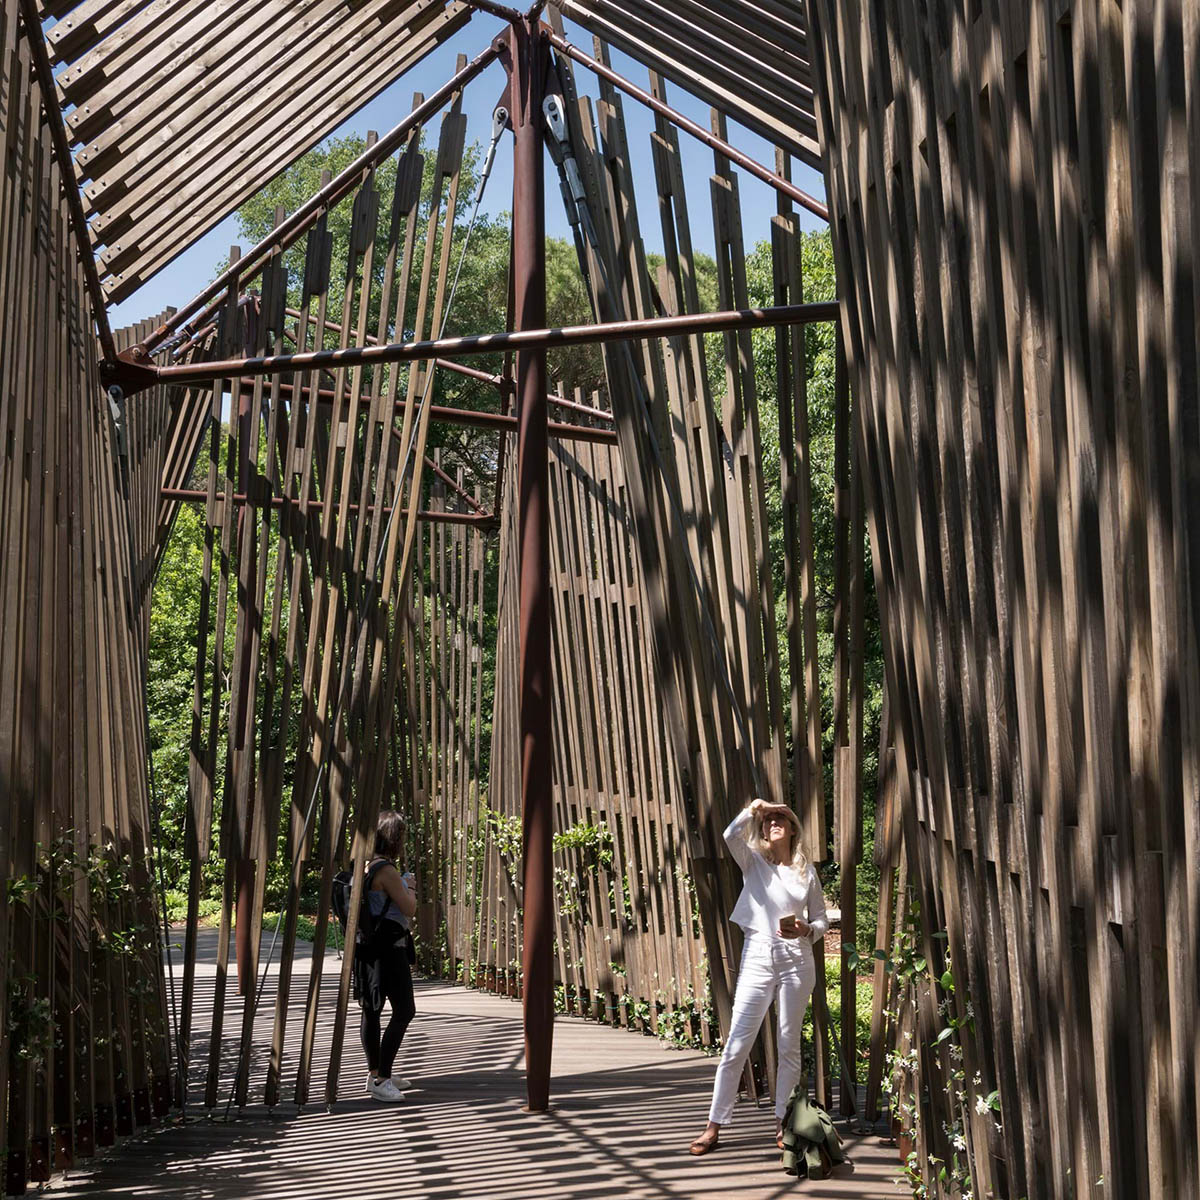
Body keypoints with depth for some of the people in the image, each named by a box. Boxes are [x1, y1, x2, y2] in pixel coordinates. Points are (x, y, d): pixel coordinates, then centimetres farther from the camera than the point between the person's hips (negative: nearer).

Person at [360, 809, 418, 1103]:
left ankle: (376, 1075, 26)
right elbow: (409, 908, -12)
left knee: (372, 1009, 15)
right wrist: (409, 886, 6)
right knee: (404, 1010, -7)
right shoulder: (387, 871, -18)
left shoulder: (366, 867, 10)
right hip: (389, 947, -10)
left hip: (370, 946, 10)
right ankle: (381, 1080, -9)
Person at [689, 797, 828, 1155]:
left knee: (789, 1045, 7)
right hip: (757, 956, -1)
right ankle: (714, 1125, 0)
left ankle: (783, 1122, 17)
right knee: (737, 1045, -4)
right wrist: (753, 810, -9)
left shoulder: (806, 870, 9)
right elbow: (731, 836, -17)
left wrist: (806, 930, -8)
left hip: (796, 958, 1)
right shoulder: (753, 861, 5)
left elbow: (821, 920, 11)